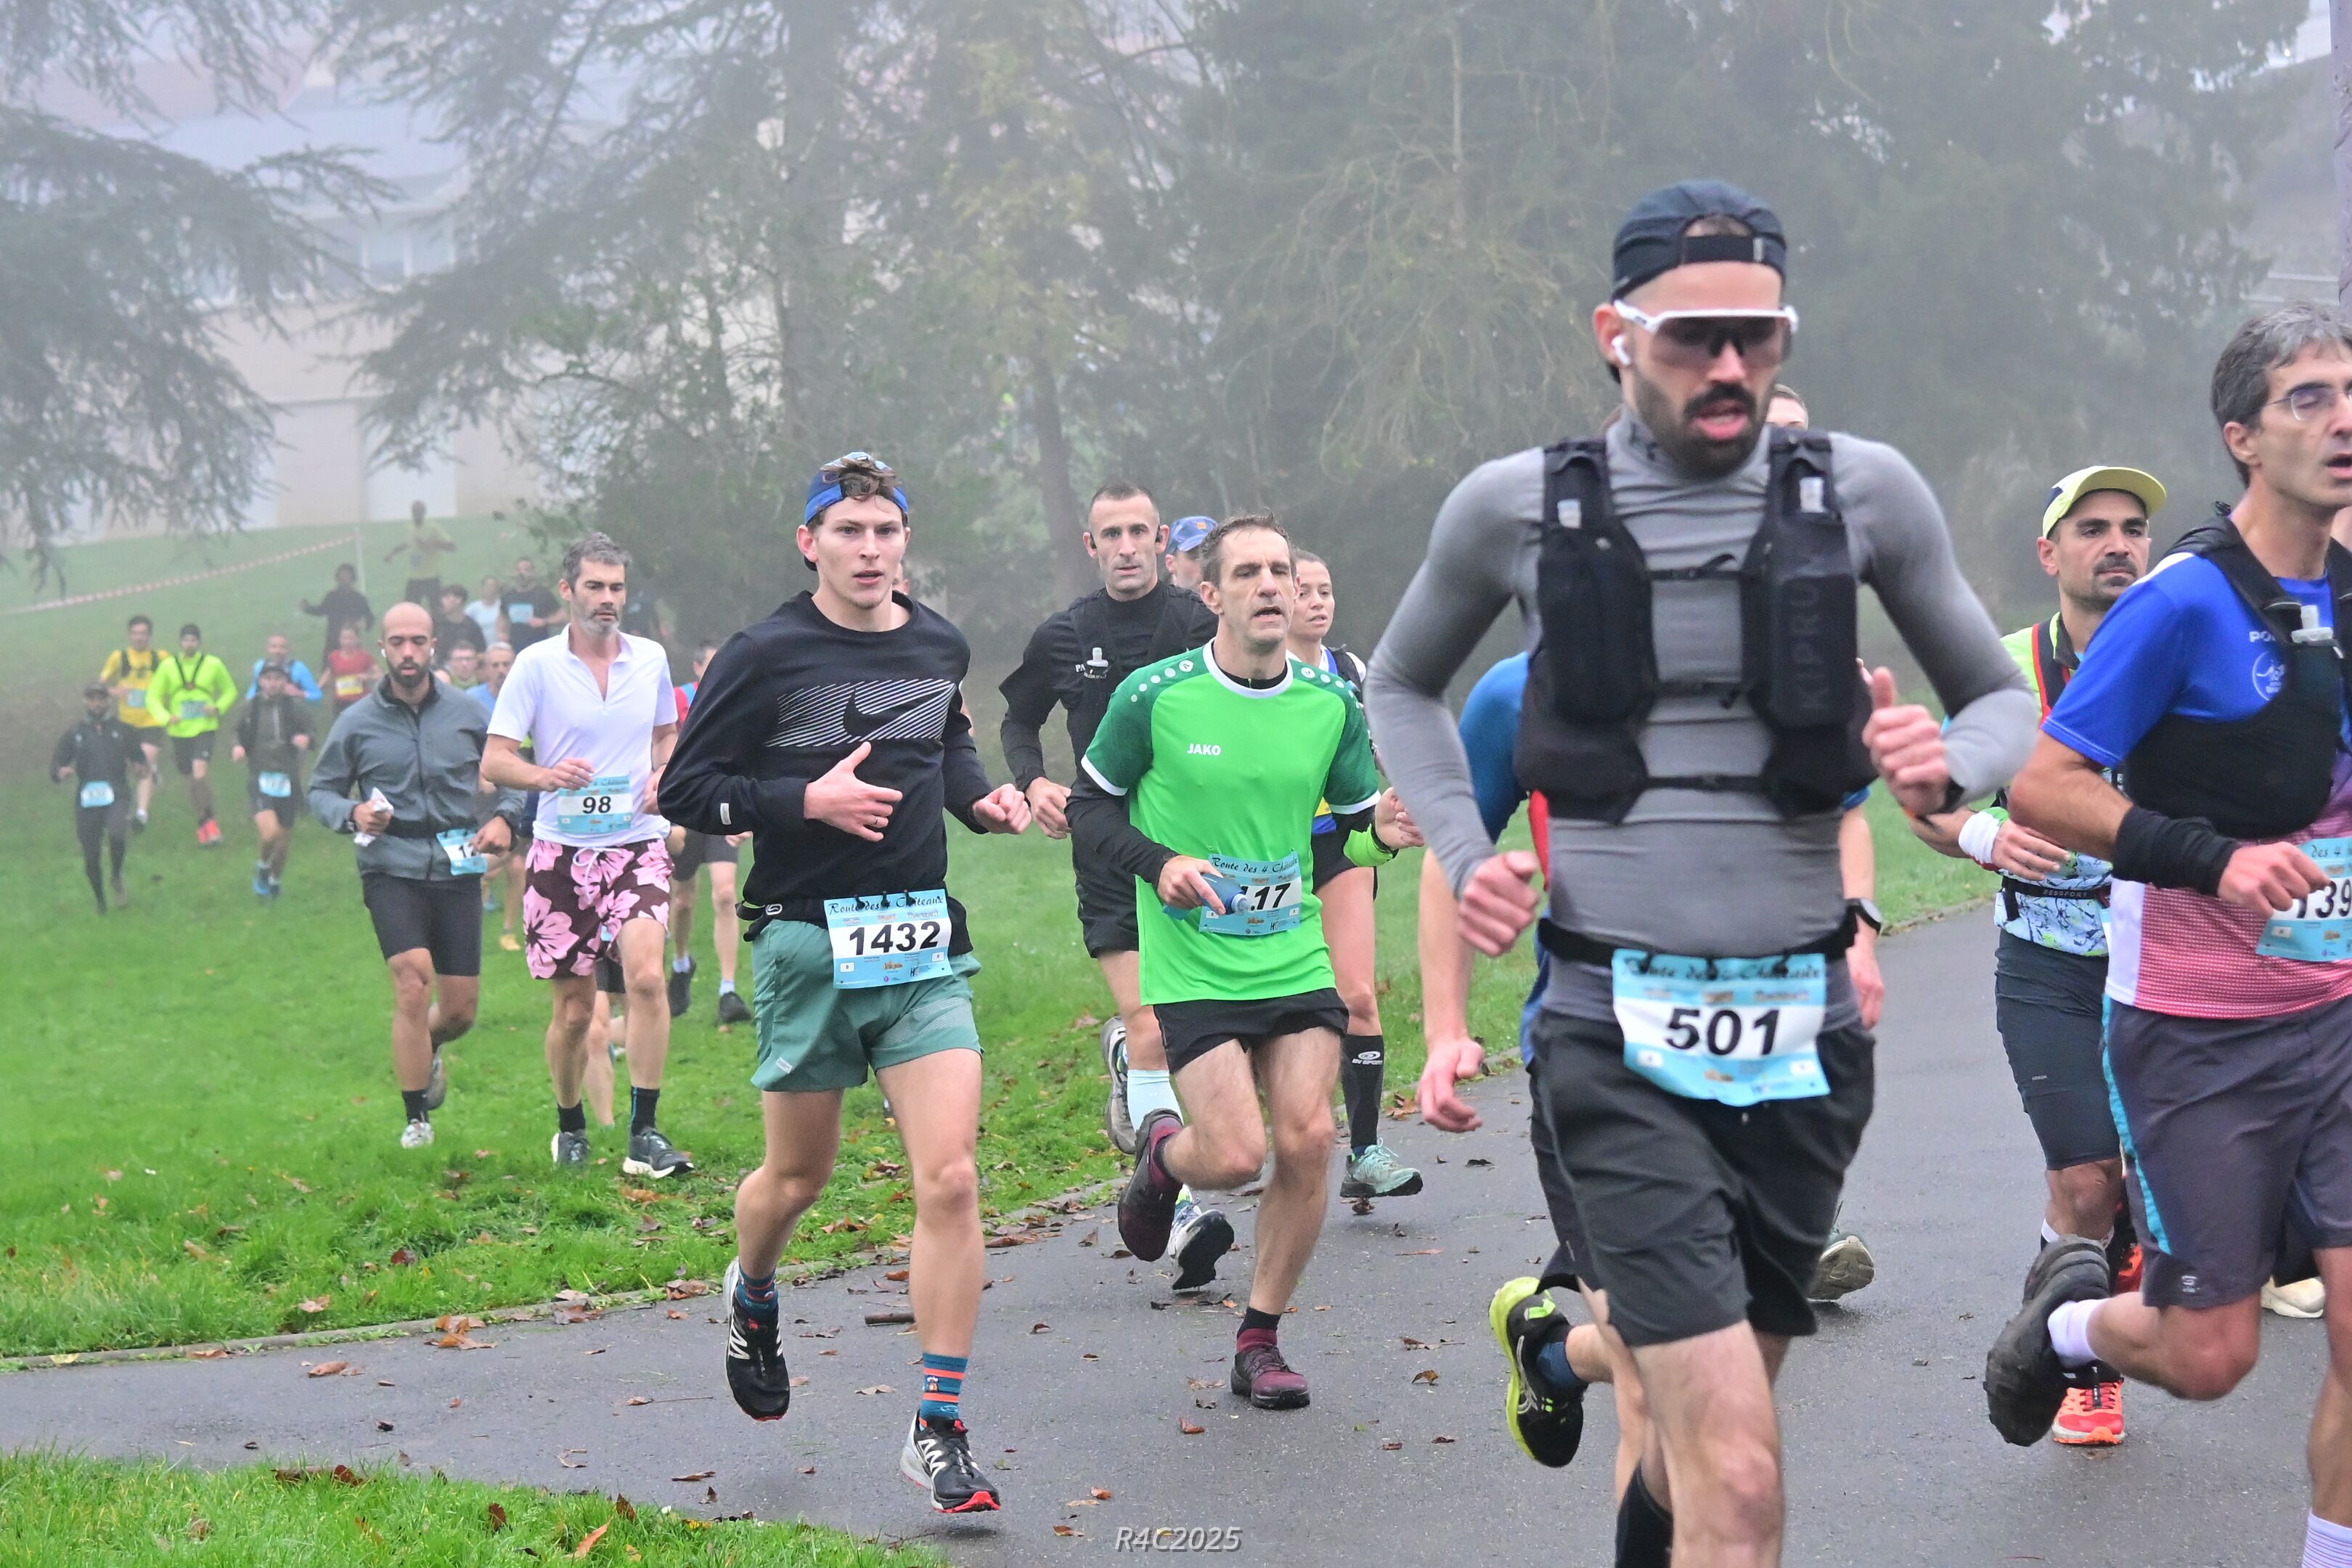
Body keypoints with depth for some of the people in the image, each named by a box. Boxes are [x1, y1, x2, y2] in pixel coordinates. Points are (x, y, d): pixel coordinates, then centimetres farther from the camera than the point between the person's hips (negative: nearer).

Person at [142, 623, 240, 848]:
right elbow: (153, 697, 6)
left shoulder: (213, 664, -1)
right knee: (190, 779, 9)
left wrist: (218, 708, -7)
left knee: (200, 773, -22)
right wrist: (166, 718, -11)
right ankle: (203, 823, 29)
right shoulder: (168, 665, 1)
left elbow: (230, 692, 13)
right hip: (179, 731, 2)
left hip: (205, 728, -2)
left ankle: (209, 820, -6)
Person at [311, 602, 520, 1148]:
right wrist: (351, 813, -11)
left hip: (457, 872, 2)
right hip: (391, 872, -2)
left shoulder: (468, 716, 5)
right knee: (413, 986, -19)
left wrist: (504, 817, -4)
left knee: (461, 1009, 5)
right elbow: (321, 790, 10)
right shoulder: (356, 723, 2)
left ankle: (427, 1049, 43)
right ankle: (415, 1119, -6)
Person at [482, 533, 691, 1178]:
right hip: (562, 850, -1)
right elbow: (494, 761, -5)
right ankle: (570, 1129, 27)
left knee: (646, 975, -21)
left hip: (637, 843, 1)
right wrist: (547, 775, -26)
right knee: (573, 1009, 4)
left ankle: (644, 1134, -16)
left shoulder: (651, 659, 7)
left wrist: (662, 775, 2)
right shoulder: (536, 664, -3)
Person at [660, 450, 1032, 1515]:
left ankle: (939, 1432, -5)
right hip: (808, 944, -3)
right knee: (798, 1177, 12)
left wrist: (981, 797, 8)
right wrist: (808, 800, -18)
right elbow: (685, 790, -6)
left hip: (923, 943, 3)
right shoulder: (763, 657, -7)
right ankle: (752, 1294, 49)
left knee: (949, 1178, -11)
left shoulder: (940, 648, 8)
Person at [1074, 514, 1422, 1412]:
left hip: (1296, 960, 3)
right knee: (1236, 1155, -12)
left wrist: (1384, 833, -12)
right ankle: (1161, 1152, 27)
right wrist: (1159, 864, -15)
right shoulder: (1154, 697, -8)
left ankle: (1260, 1344, 10)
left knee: (1308, 1139, -7)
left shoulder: (1332, 704, 2)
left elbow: (1357, 825, 12)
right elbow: (1089, 809, 2)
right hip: (1192, 968, -3)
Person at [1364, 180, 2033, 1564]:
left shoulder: (1862, 492, 0)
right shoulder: (1517, 509, -1)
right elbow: (1403, 688, 18)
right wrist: (1466, 856, 2)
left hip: (1803, 1032, 3)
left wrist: (1952, 768, -12)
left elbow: (2006, 701, 11)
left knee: (1703, 1435, 20)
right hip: (1622, 1036, -2)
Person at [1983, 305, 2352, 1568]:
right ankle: (2067, 1313, 34)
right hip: (2197, 1033, -5)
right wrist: (2213, 860, -24)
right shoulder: (2187, 598, -15)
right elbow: (2042, 787, -16)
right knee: (2209, 1355, 2)